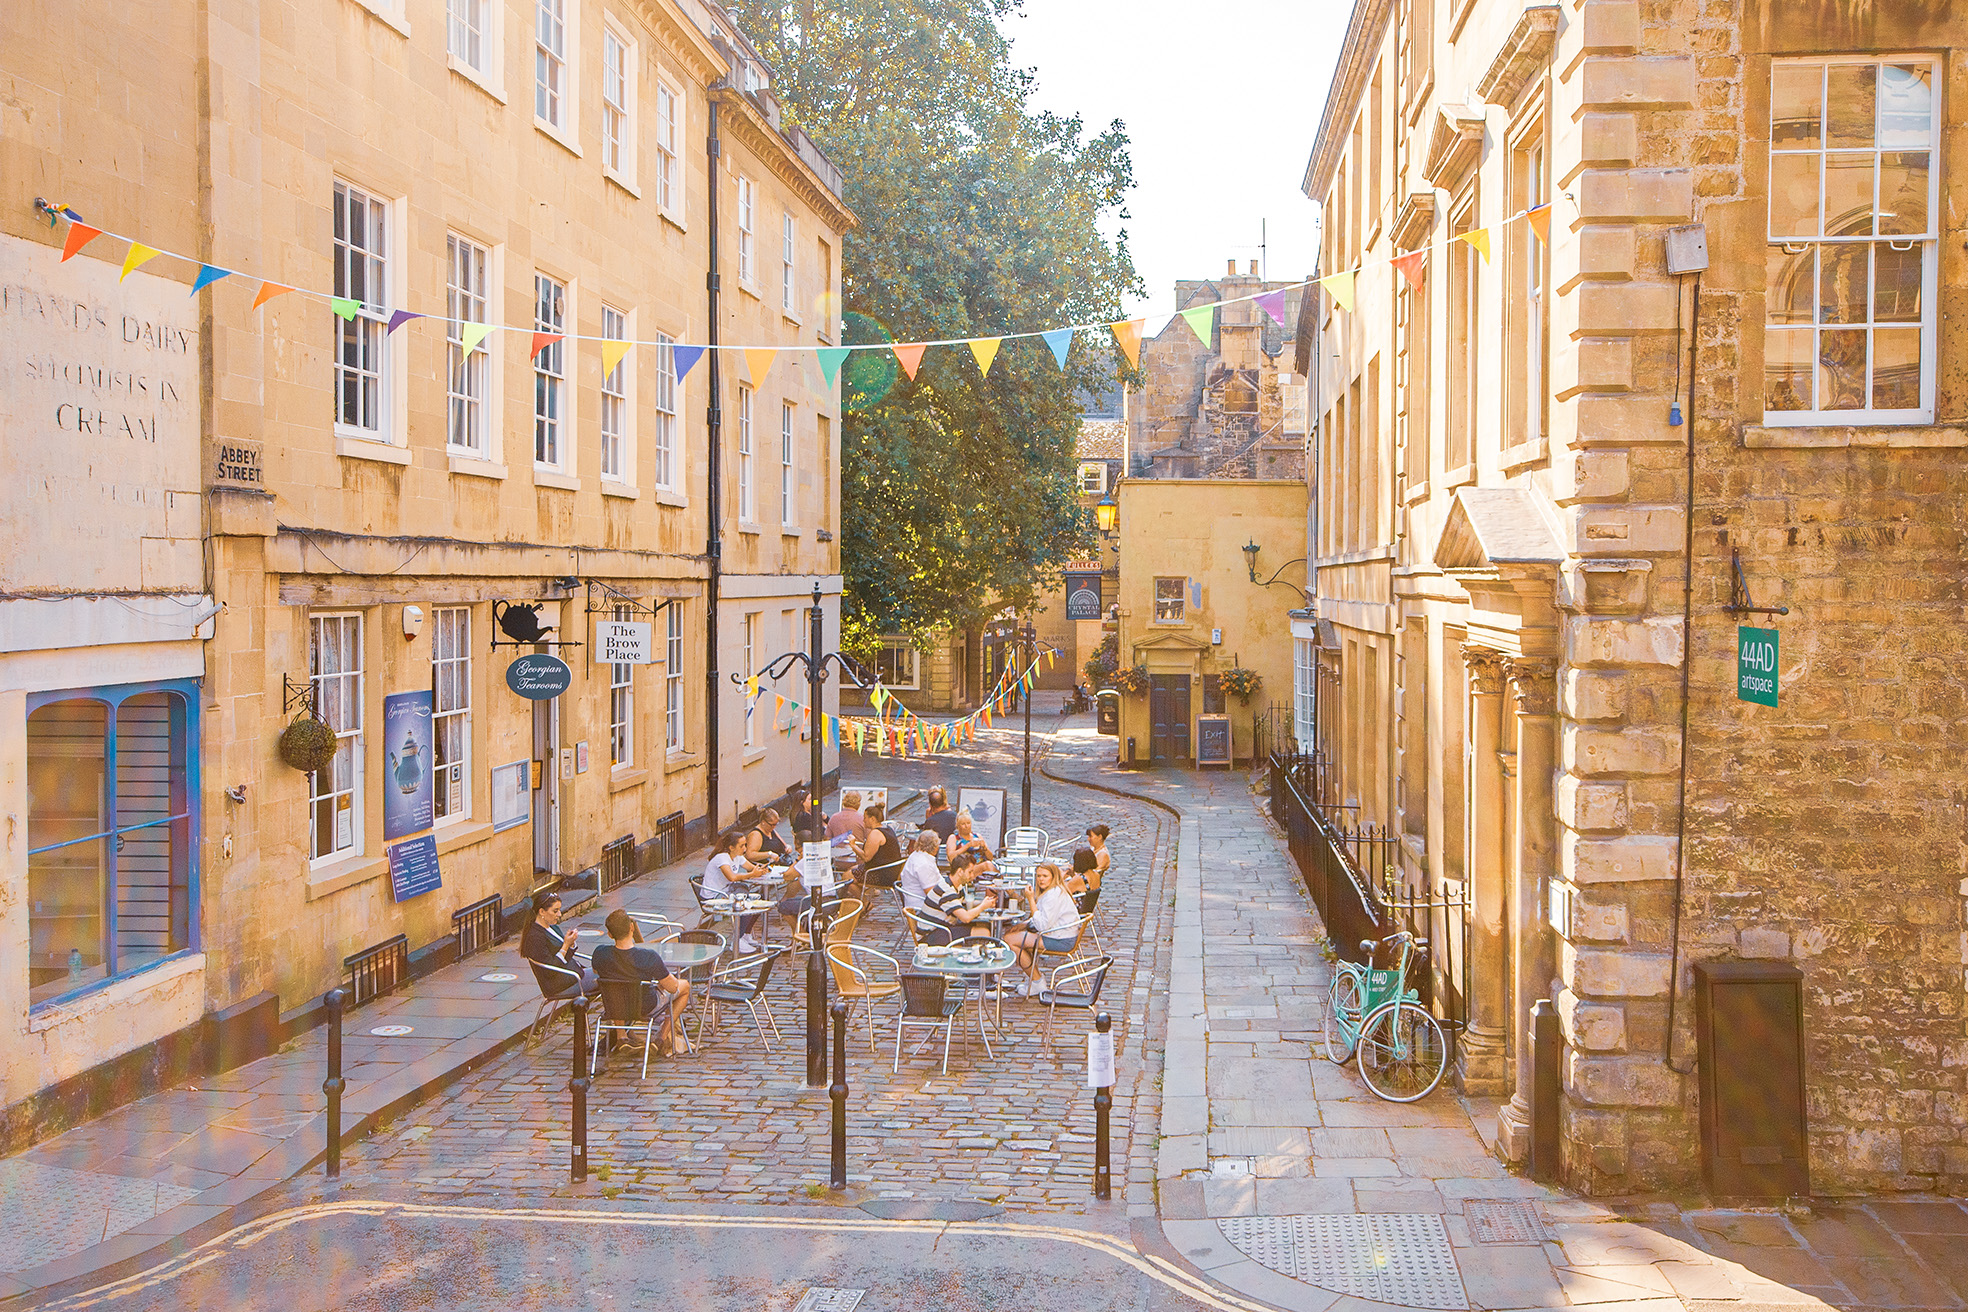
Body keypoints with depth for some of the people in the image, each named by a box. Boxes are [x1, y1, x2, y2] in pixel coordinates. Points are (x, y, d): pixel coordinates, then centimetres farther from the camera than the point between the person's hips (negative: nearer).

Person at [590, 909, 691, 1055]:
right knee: (685, 986, 23)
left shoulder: (600, 954, -25)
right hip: (647, 1009, -3)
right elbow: (672, 987, -21)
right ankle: (663, 1039, 18)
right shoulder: (650, 957, -35)